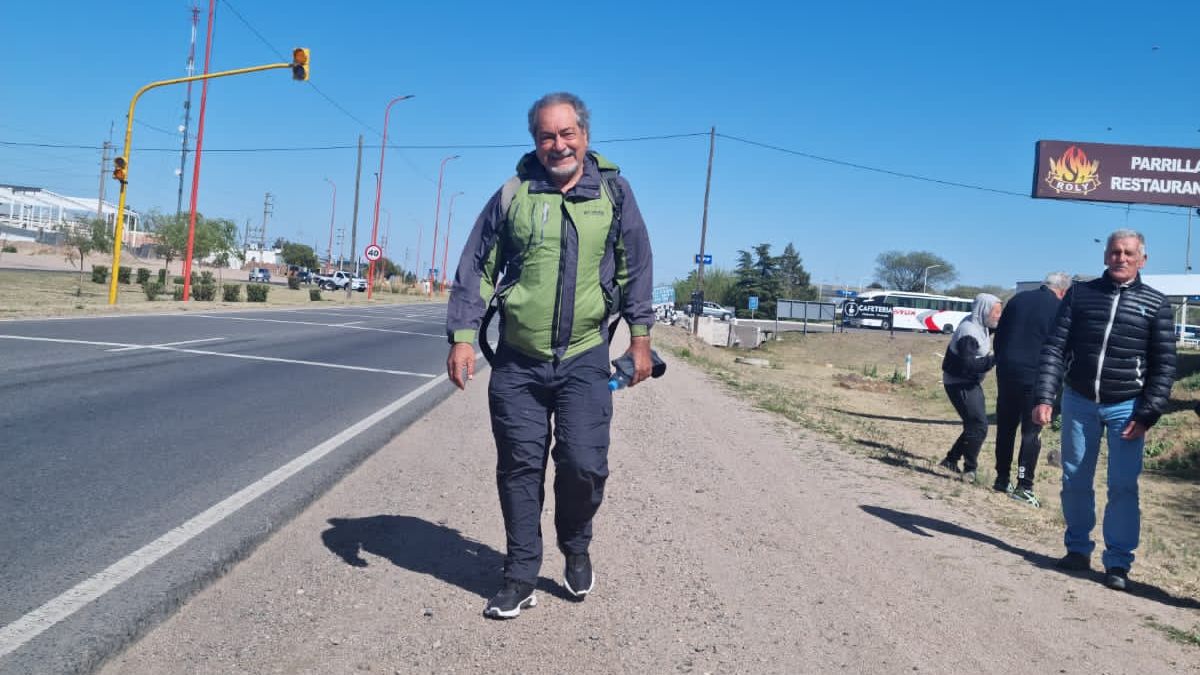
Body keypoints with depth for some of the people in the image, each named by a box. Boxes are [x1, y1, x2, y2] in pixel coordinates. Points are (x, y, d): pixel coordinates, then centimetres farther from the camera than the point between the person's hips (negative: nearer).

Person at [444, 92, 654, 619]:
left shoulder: (613, 191, 4)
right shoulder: (513, 194, 2)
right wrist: (462, 337, -2)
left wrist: (639, 336, 5)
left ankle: (576, 548, 25)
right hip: (517, 361, 1)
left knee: (584, 463, -6)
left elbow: (635, 268, 8)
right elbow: (476, 269, 5)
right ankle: (520, 578, 19)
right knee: (519, 468, 5)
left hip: (585, 359, -1)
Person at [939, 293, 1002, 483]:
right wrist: (995, 359, -32)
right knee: (979, 425, -12)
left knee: (974, 424, 17)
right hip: (959, 384, -10)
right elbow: (968, 365, -31)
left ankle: (950, 461, 27)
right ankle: (970, 470, -1)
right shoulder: (968, 332, -25)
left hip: (971, 383, 10)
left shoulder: (980, 325, 4)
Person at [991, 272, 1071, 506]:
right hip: (1034, 376, -4)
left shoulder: (1019, 298, 7)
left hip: (1006, 372, 4)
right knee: (1031, 432, 3)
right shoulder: (1059, 309, -6)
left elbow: (998, 336, 10)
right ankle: (1023, 485, -1)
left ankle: (1002, 479, 21)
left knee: (1005, 427, 13)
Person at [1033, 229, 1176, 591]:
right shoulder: (1079, 294, 3)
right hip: (1079, 402, 2)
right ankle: (1077, 549, 23)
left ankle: (1118, 562, 9)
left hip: (1126, 407, -1)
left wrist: (1147, 415, -8)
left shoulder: (1155, 304, 0)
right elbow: (1055, 347, -1)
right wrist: (1044, 397, -11)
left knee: (1123, 487, -2)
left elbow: (1164, 365, 0)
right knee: (1075, 481, 9)